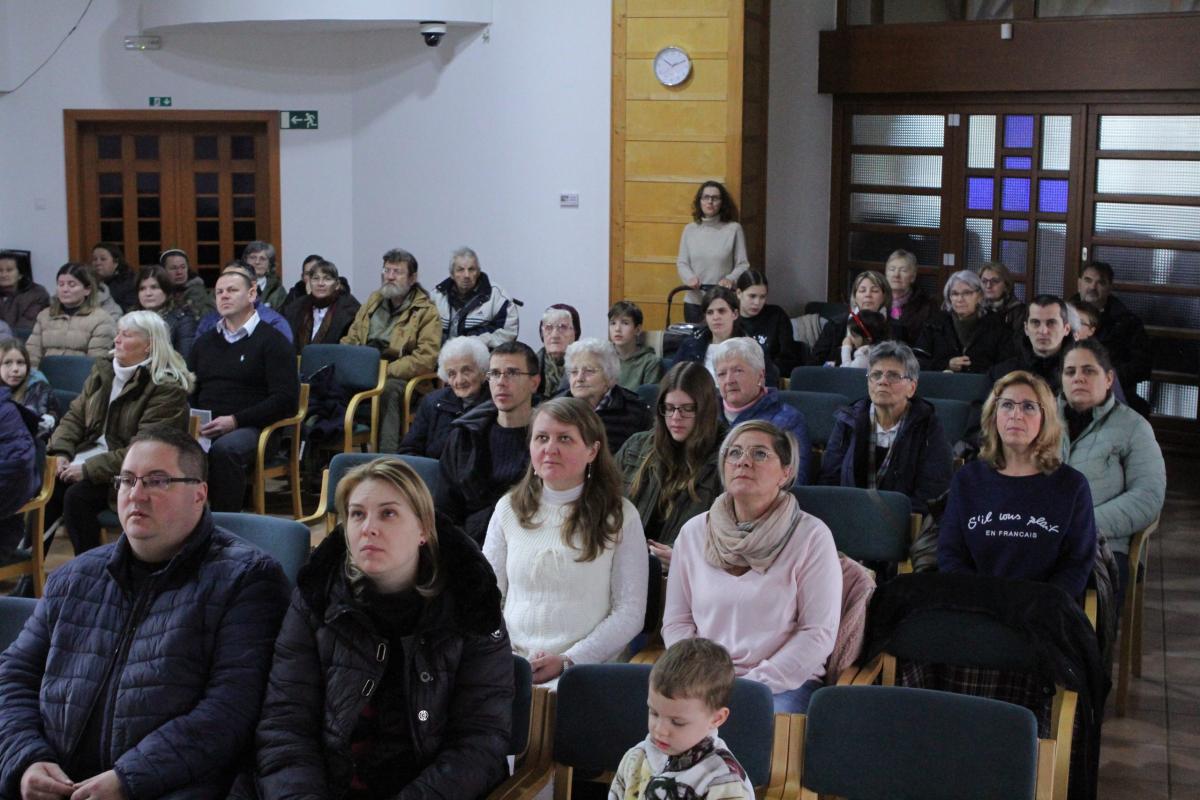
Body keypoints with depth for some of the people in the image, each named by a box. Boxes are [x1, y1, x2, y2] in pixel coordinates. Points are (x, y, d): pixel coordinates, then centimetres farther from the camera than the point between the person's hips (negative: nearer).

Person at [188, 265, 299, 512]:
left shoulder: (272, 341, 5)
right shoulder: (204, 341, 25)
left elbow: (285, 399, -4)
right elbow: (188, 392, 26)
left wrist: (235, 421, -13)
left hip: (251, 428, -4)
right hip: (204, 427, 5)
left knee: (225, 448, -38)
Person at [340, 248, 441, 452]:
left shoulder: (426, 311, 2)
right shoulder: (374, 301, 21)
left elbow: (427, 358, -9)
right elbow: (350, 339, 25)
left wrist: (386, 371, -17)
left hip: (402, 379, -5)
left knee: (387, 389, -38)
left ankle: (388, 457, -35)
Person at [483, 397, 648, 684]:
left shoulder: (620, 516, 3)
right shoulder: (509, 508, 12)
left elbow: (630, 612, -1)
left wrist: (568, 661, -11)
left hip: (589, 669, -3)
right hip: (511, 668, 3)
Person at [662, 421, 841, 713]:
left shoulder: (811, 536, -2)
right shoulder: (693, 532, 9)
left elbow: (819, 633, -6)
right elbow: (676, 622, 10)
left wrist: (754, 684, -13)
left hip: (783, 683, -3)